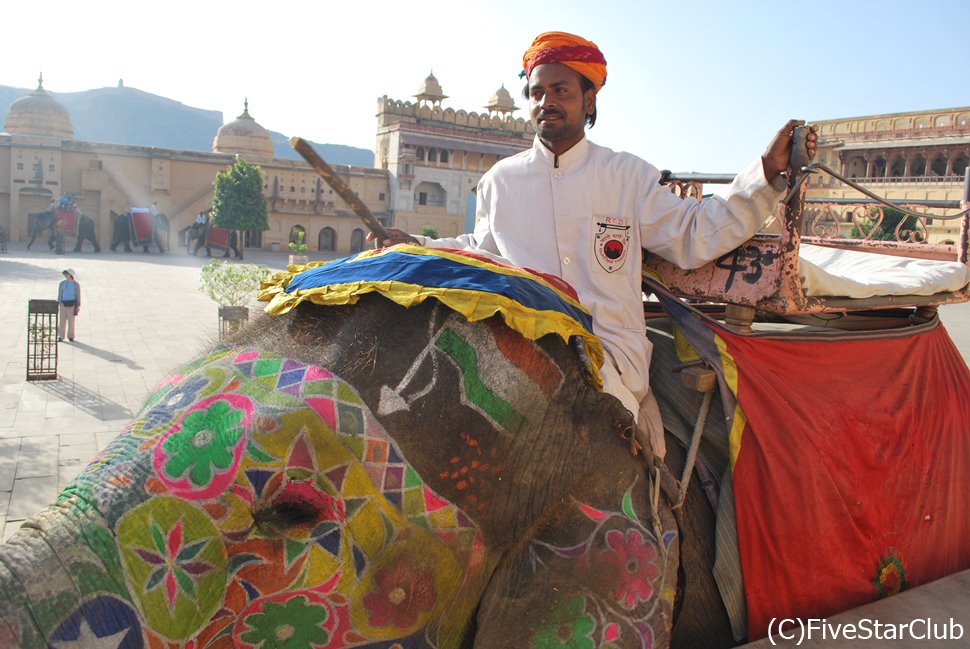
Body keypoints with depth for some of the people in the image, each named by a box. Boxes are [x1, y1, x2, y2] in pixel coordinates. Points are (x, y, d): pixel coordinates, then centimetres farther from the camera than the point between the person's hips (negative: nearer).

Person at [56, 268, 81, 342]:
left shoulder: (76, 284, -1)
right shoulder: (62, 283, 4)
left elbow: (78, 295, 3)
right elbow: (59, 294, 9)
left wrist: (78, 306, -2)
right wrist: (58, 305, 6)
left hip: (72, 304, -2)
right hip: (63, 303, 2)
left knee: (71, 320, 3)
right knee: (62, 320, 1)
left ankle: (70, 336, 14)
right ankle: (61, 336, 7)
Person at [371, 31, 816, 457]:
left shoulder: (628, 176, 12)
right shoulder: (500, 180, 17)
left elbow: (694, 237, 8)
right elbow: (481, 253, 28)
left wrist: (767, 171, 1)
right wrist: (415, 245, 16)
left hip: (611, 351, -2)